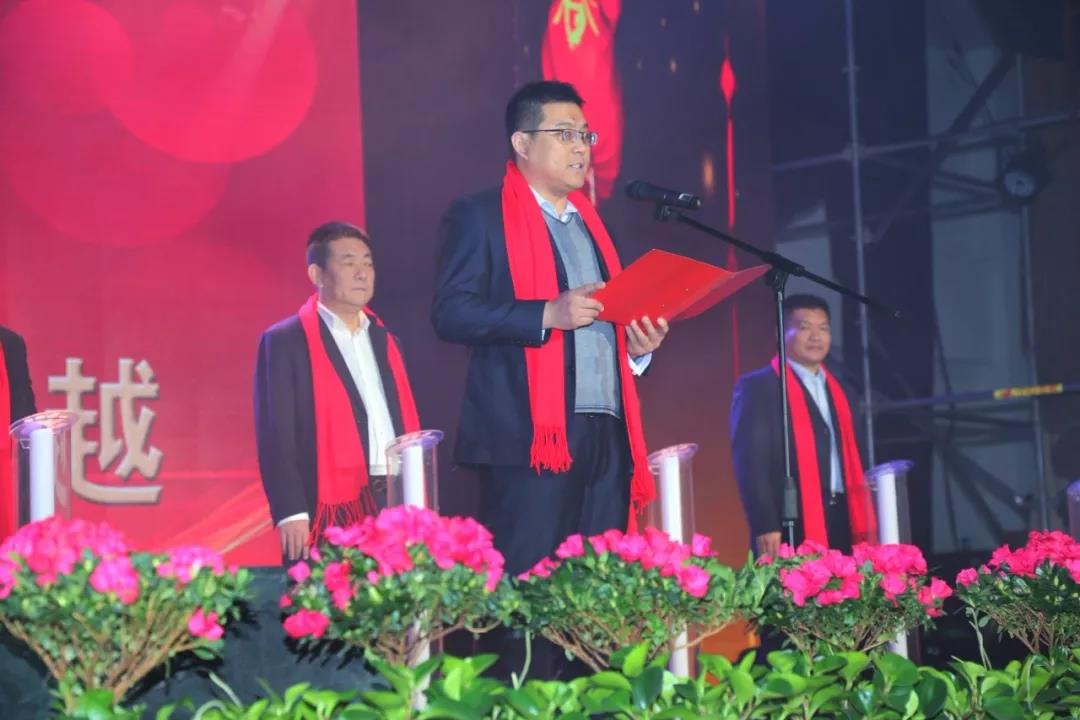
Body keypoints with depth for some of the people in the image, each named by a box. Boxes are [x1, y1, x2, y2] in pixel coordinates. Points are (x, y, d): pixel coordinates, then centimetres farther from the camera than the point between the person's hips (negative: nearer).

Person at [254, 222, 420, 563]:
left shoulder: (383, 339, 18)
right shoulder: (285, 341, 0)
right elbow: (276, 434, -7)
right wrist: (290, 512, -16)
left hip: (396, 505, 6)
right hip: (333, 511, -5)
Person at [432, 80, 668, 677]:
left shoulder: (591, 224, 24)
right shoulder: (480, 218, 2)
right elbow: (451, 313, -11)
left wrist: (637, 346, 9)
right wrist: (549, 314, -19)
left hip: (604, 433, 7)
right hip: (529, 435, -7)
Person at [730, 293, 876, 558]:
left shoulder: (841, 394, 21)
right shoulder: (758, 387, 0)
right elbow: (750, 462, -9)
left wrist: (864, 528, 12)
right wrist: (765, 526, -18)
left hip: (842, 525, 6)